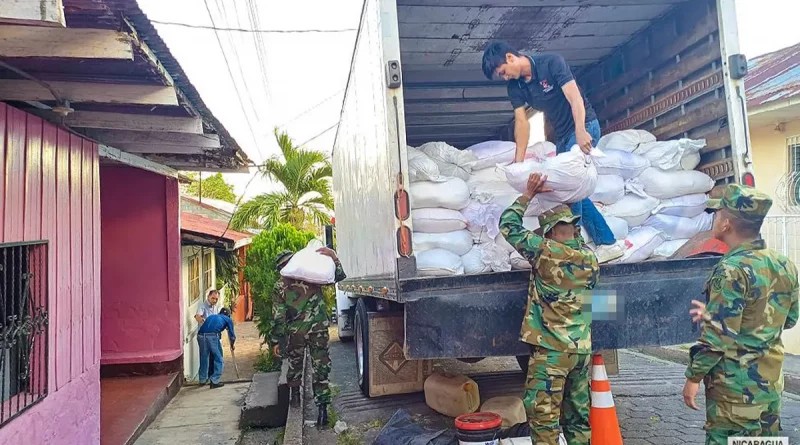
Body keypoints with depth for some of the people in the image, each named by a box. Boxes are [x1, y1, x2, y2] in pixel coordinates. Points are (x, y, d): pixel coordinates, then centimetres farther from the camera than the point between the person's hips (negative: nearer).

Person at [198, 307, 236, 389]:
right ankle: (215, 381, 5)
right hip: (212, 336, -5)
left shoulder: (211, 316, 36)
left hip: (201, 335, 5)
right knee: (218, 360, 9)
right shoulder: (228, 319, 25)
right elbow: (232, 335, 27)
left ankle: (203, 380, 31)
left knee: (203, 358, 20)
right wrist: (232, 345, 45)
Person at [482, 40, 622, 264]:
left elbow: (574, 98, -24)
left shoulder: (551, 63, -16)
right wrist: (519, 161, -9)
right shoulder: (515, 86, 2)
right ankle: (607, 243, 13)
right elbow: (522, 121, -2)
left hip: (584, 127, -8)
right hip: (563, 136, 8)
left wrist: (580, 131, -37)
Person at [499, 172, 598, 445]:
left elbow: (508, 225, -2)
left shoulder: (544, 251, -13)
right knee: (578, 412, 17)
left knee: (542, 413, 0)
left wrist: (528, 195, 5)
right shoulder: (590, 257, 3)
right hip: (582, 348, 7)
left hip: (550, 348, -7)